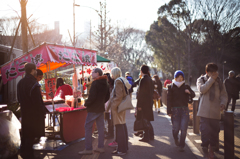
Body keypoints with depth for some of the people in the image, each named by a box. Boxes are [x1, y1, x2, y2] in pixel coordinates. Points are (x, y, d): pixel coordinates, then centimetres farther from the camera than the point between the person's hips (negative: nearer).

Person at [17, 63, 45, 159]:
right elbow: (38, 101, -20)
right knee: (31, 134, 1)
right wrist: (42, 111, -12)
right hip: (34, 113, -8)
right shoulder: (33, 83, -20)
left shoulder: (20, 83, 6)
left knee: (25, 133, 20)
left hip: (24, 112, 8)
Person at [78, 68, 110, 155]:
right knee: (100, 127, 11)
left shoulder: (95, 83, -16)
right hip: (101, 108, 8)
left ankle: (88, 149, -3)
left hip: (93, 109, -8)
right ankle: (101, 147, 15)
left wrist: (86, 103, -8)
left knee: (88, 128, -2)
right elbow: (107, 96, 15)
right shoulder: (105, 84, 10)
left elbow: (92, 96, -22)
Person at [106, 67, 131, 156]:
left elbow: (119, 95, -22)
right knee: (123, 126, 15)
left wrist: (112, 105, -17)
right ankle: (124, 147, 25)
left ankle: (121, 150, -1)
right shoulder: (122, 80, 14)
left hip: (117, 107, -10)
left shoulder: (118, 81, -15)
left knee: (119, 127, -6)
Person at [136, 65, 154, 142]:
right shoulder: (150, 79, 9)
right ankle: (151, 136, 23)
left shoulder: (143, 80, -16)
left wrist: (139, 105, -16)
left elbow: (141, 93, -18)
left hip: (143, 103, -8)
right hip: (149, 102, 8)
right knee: (147, 120, 17)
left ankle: (146, 137, 3)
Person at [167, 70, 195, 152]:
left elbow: (193, 95, 6)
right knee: (176, 128, 0)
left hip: (184, 109, 2)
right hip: (175, 110, -1)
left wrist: (189, 92, -18)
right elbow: (169, 99, -1)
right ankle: (176, 139, 34)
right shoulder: (171, 87, 3)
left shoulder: (186, 87, 10)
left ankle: (181, 146, 8)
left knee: (184, 129, -5)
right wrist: (169, 111, -8)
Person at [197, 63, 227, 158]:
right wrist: (211, 79, -17)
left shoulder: (219, 82, 10)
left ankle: (212, 150, 23)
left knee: (215, 131, 7)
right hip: (204, 111, -3)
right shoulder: (201, 80, 4)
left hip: (215, 112, 3)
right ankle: (205, 150, 8)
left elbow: (224, 95, 12)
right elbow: (202, 89, -16)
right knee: (205, 130, -8)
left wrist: (223, 103, -9)